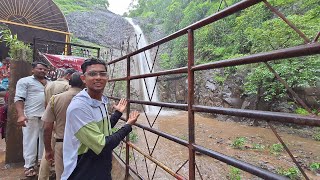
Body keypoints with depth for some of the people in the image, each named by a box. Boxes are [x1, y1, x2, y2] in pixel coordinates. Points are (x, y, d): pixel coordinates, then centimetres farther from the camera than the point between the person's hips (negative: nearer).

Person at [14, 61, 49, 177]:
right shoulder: (25, 81, 2)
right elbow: (19, 98, -8)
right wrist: (21, 115, -17)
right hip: (31, 117, -5)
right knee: (30, 141, 3)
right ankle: (29, 166, 15)